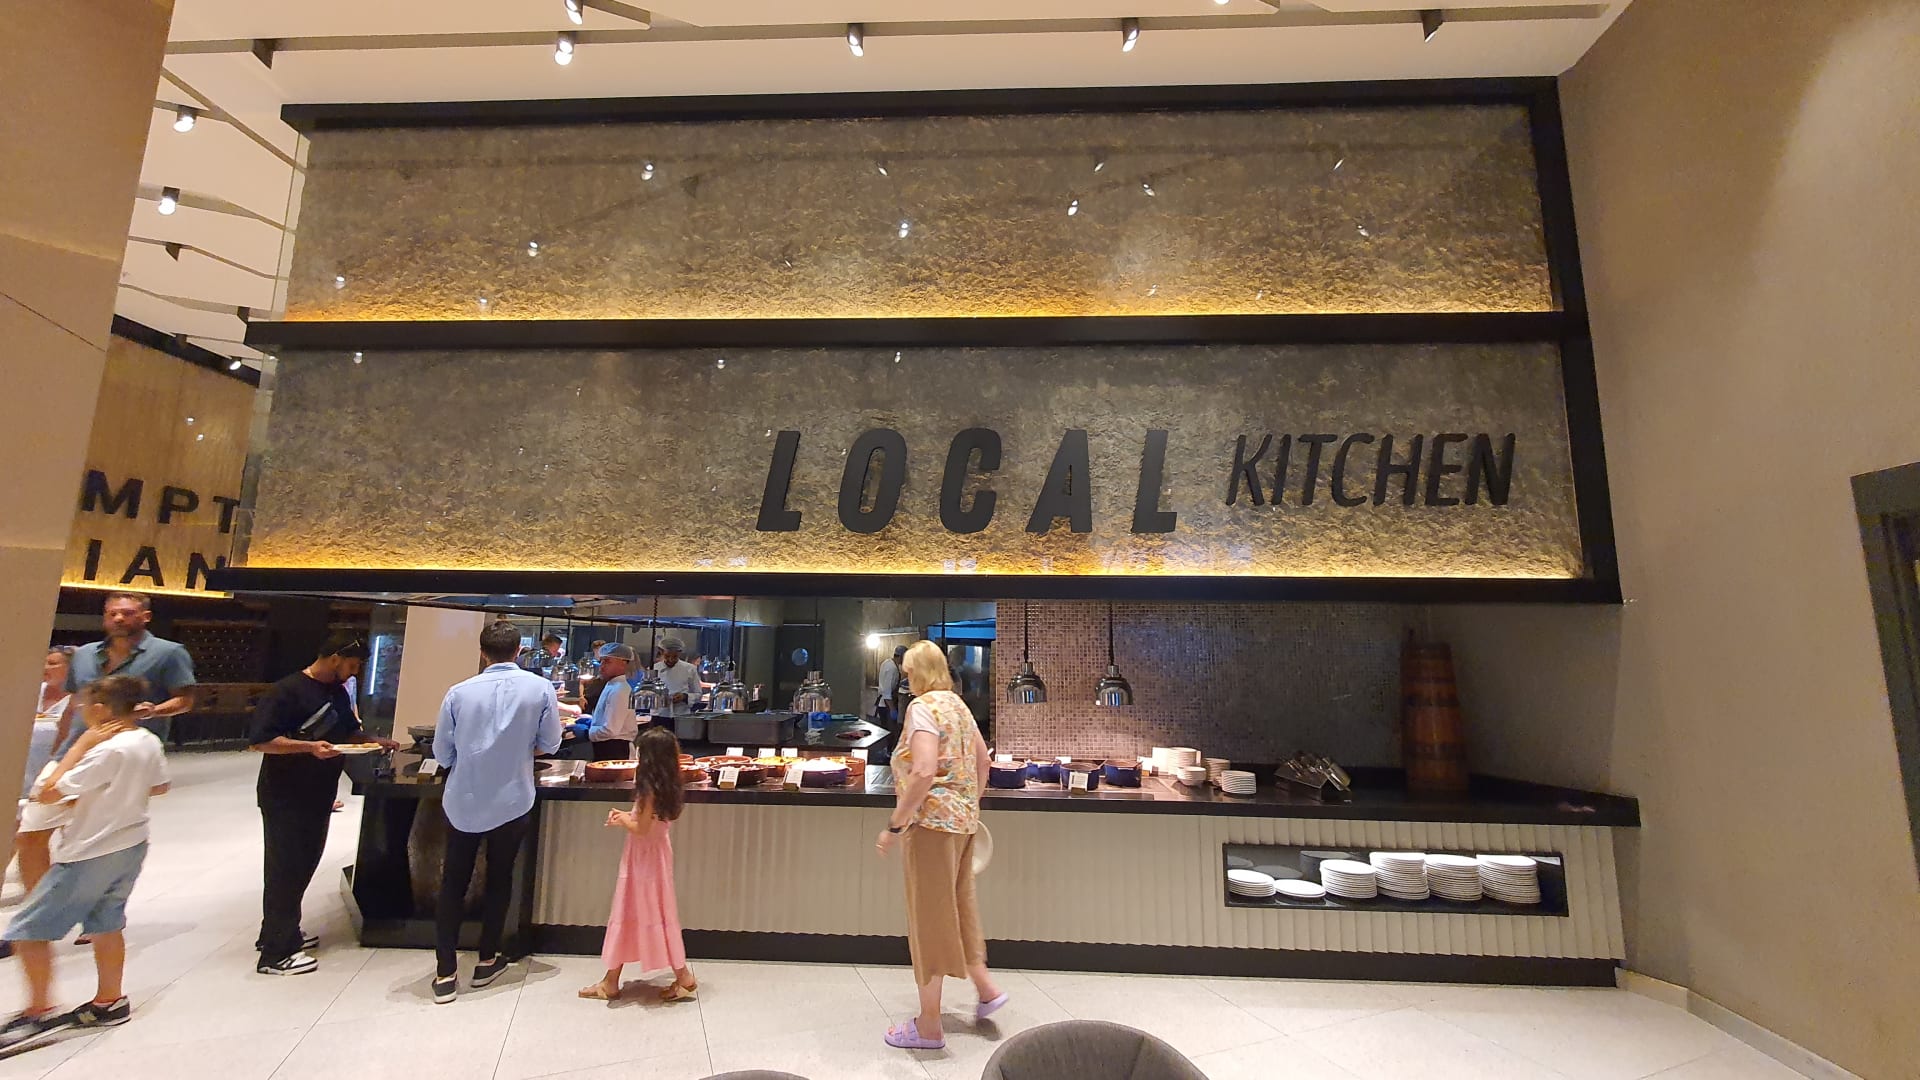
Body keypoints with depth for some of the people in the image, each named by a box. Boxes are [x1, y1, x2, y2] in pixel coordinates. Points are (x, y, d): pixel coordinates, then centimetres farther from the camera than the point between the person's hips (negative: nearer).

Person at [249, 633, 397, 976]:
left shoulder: (338, 692, 8)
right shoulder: (287, 691, -18)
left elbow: (349, 731, 19)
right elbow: (258, 741, -21)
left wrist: (376, 740, 4)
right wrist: (309, 747, -30)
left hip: (318, 796, 8)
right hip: (284, 798, -8)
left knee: (304, 863, 18)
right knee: (284, 868, 1)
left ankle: (281, 932, 34)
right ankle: (276, 954, 12)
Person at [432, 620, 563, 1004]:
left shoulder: (459, 692, -8)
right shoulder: (540, 688, -11)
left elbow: (442, 754, -1)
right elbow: (549, 744, -4)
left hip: (463, 802, 1)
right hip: (511, 802, 0)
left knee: (453, 883, 16)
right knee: (499, 879, 18)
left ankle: (445, 973, 18)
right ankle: (487, 962, 29)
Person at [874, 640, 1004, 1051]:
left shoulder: (922, 707, -16)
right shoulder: (957, 704, 9)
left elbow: (924, 772, -27)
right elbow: (982, 760, 17)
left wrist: (894, 826, -20)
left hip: (932, 820, -8)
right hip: (963, 819, 8)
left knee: (929, 914, 4)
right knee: (957, 905, 23)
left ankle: (929, 1026, 19)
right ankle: (986, 988, 34)